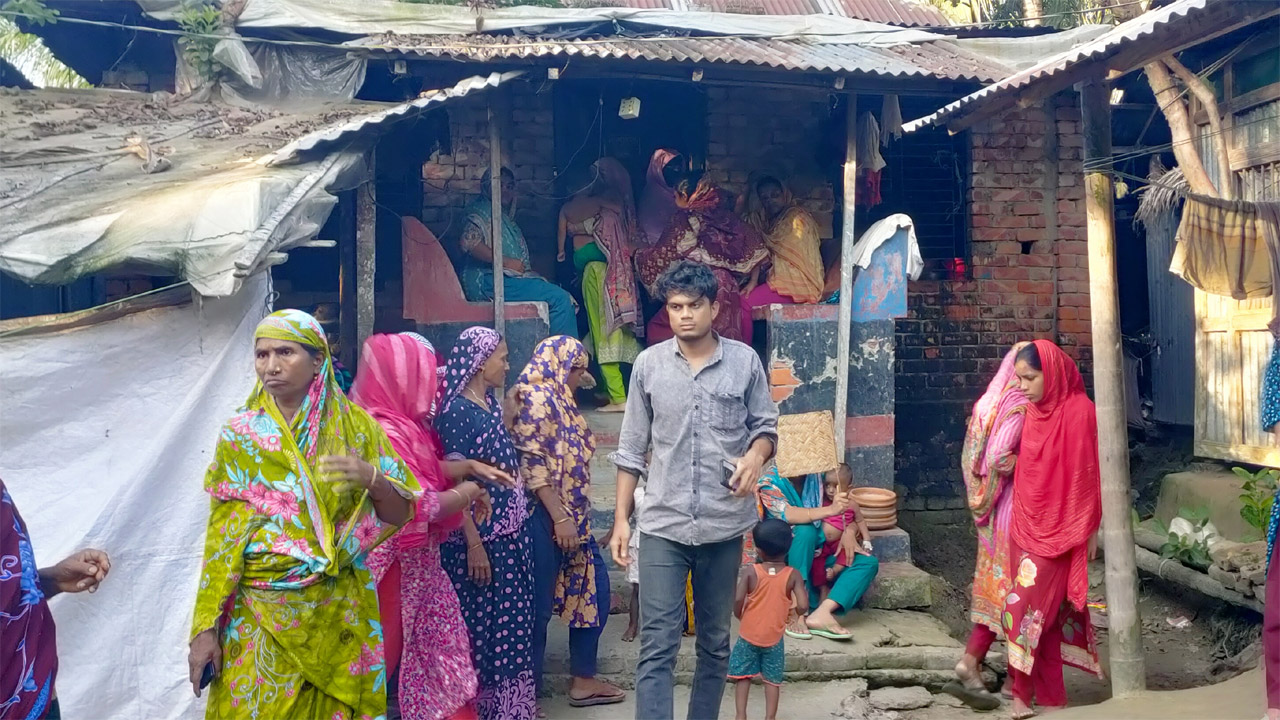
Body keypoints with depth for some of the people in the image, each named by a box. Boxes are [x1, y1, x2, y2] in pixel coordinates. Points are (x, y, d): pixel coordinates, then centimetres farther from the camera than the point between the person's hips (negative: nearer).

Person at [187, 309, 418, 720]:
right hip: (260, 616, -1)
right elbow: (223, 537, -2)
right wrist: (206, 627, -6)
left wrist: (370, 477, -21)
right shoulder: (240, 437, -3)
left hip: (339, 613, 1)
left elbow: (399, 513, -1)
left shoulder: (355, 426, -2)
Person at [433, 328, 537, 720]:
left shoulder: (491, 402, 9)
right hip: (480, 537, -8)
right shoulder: (457, 411, -16)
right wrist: (473, 544, -20)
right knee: (482, 626, 4)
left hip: (508, 532, 8)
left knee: (510, 621, 15)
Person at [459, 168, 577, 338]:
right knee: (559, 297, -22)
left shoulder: (506, 218, 28)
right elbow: (468, 242, -18)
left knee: (565, 298, -7)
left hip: (513, 277, 9)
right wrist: (506, 261, -17)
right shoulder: (481, 211, 1)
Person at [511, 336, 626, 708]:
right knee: (539, 604, -1)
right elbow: (532, 462, -21)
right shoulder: (536, 397, -13)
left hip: (569, 512, 10)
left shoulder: (556, 398, 17)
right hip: (545, 515, -10)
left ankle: (583, 679, 22)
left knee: (594, 584, 12)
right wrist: (559, 518, -23)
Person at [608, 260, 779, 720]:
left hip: (724, 526, 1)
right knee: (657, 647, -4)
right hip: (662, 526, -1)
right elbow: (631, 449, 5)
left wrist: (755, 455, -16)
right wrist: (621, 519, 3)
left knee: (715, 642, 14)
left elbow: (766, 427, 8)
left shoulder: (745, 361, 0)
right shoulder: (648, 364, 1)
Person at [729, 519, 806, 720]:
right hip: (774, 638, 1)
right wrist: (789, 608, 5)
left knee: (743, 675, 14)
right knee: (773, 679, 12)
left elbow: (738, 599, -21)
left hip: (748, 635, 0)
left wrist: (739, 616, -1)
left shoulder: (750, 572, -12)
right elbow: (803, 606, -17)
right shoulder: (793, 575, -9)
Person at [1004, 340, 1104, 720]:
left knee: (1025, 607, -10)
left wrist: (1088, 530, -9)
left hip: (1058, 527, -7)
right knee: (1041, 609, 10)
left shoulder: (1079, 411, -14)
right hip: (1028, 523, 7)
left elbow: (1087, 474, -12)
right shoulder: (1034, 410, 7)